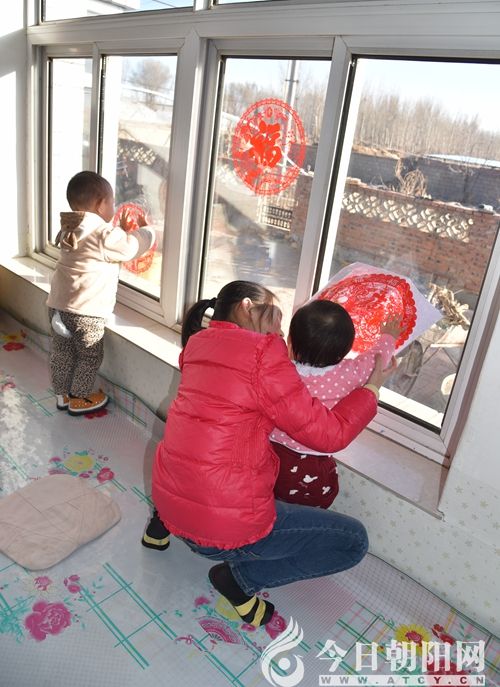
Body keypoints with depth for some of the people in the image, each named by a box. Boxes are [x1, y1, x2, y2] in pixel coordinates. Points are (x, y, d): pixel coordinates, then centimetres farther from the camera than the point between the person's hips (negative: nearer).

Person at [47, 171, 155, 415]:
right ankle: (80, 399, 23)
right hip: (84, 312, -8)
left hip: (58, 305, 8)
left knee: (62, 353, 18)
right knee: (89, 357, 10)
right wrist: (146, 229, 13)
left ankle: (62, 394, 33)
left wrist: (121, 231, 26)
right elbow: (133, 246, -4)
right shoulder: (105, 235, -15)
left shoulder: (71, 230, 12)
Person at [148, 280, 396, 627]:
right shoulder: (264, 353, -18)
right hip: (227, 526, -7)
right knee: (353, 540, 8)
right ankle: (242, 577, 7)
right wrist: (371, 387, 1)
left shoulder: (198, 344, 4)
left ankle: (162, 524, 26)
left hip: (168, 499, 8)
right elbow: (329, 434, -14)